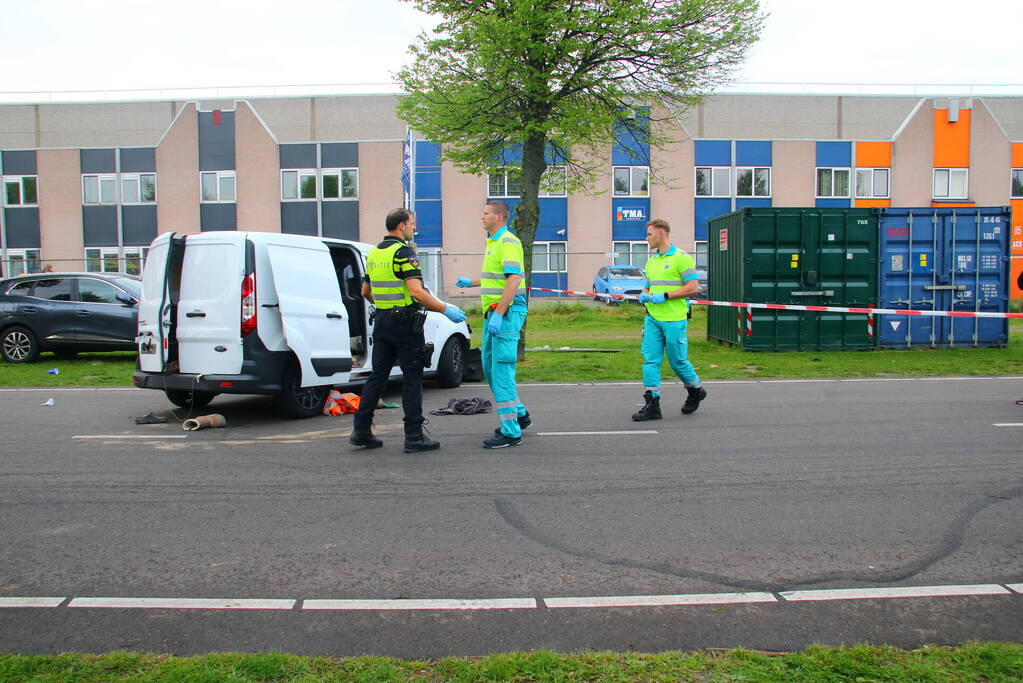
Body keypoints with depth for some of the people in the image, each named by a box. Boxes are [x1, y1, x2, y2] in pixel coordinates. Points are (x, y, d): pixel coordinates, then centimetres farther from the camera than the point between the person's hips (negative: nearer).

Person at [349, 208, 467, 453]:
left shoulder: (374, 253, 13)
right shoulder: (403, 252, -13)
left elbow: (366, 291, 21)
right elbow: (416, 291, -24)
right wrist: (445, 309, -18)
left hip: (382, 322, 8)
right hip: (405, 323, -8)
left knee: (378, 375, 13)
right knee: (412, 378, -1)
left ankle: (361, 430, 14)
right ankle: (414, 437, 2)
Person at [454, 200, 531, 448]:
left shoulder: (508, 242, -13)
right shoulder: (493, 242, 19)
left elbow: (513, 279, -23)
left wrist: (499, 314, -28)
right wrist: (470, 282, 30)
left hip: (507, 312, -11)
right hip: (494, 312, 11)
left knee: (502, 369, -11)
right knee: (489, 365, 15)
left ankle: (510, 432, -7)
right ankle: (519, 414, 27)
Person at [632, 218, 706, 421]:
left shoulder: (681, 258, -7)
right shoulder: (651, 261, 16)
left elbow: (693, 287, -13)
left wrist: (665, 296, -16)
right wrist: (644, 295, 4)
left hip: (674, 319, -7)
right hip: (652, 318, 7)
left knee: (677, 361, 3)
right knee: (650, 359, -2)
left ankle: (696, 391, 29)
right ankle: (652, 404, 0)